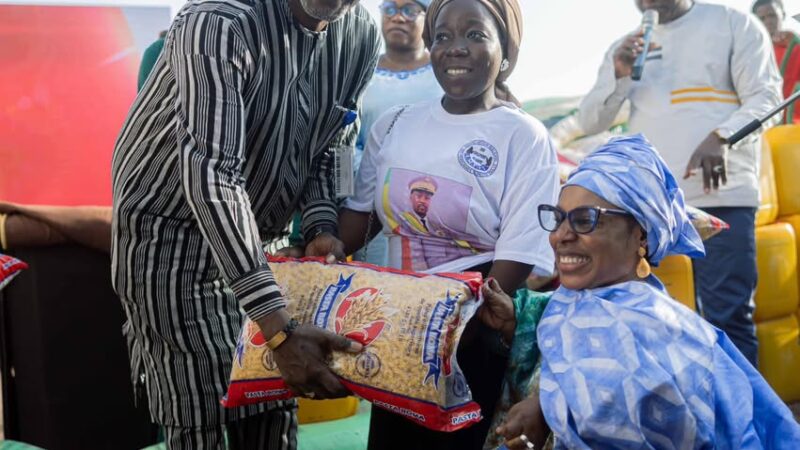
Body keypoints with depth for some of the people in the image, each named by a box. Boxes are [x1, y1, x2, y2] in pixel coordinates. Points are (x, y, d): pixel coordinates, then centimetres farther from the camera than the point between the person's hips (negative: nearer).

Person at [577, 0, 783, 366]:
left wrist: (720, 137, -20)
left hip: (721, 196, -4)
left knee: (729, 315, -6)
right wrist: (617, 76, -5)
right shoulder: (623, 49, 17)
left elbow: (766, 96, -1)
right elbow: (589, 122, 14)